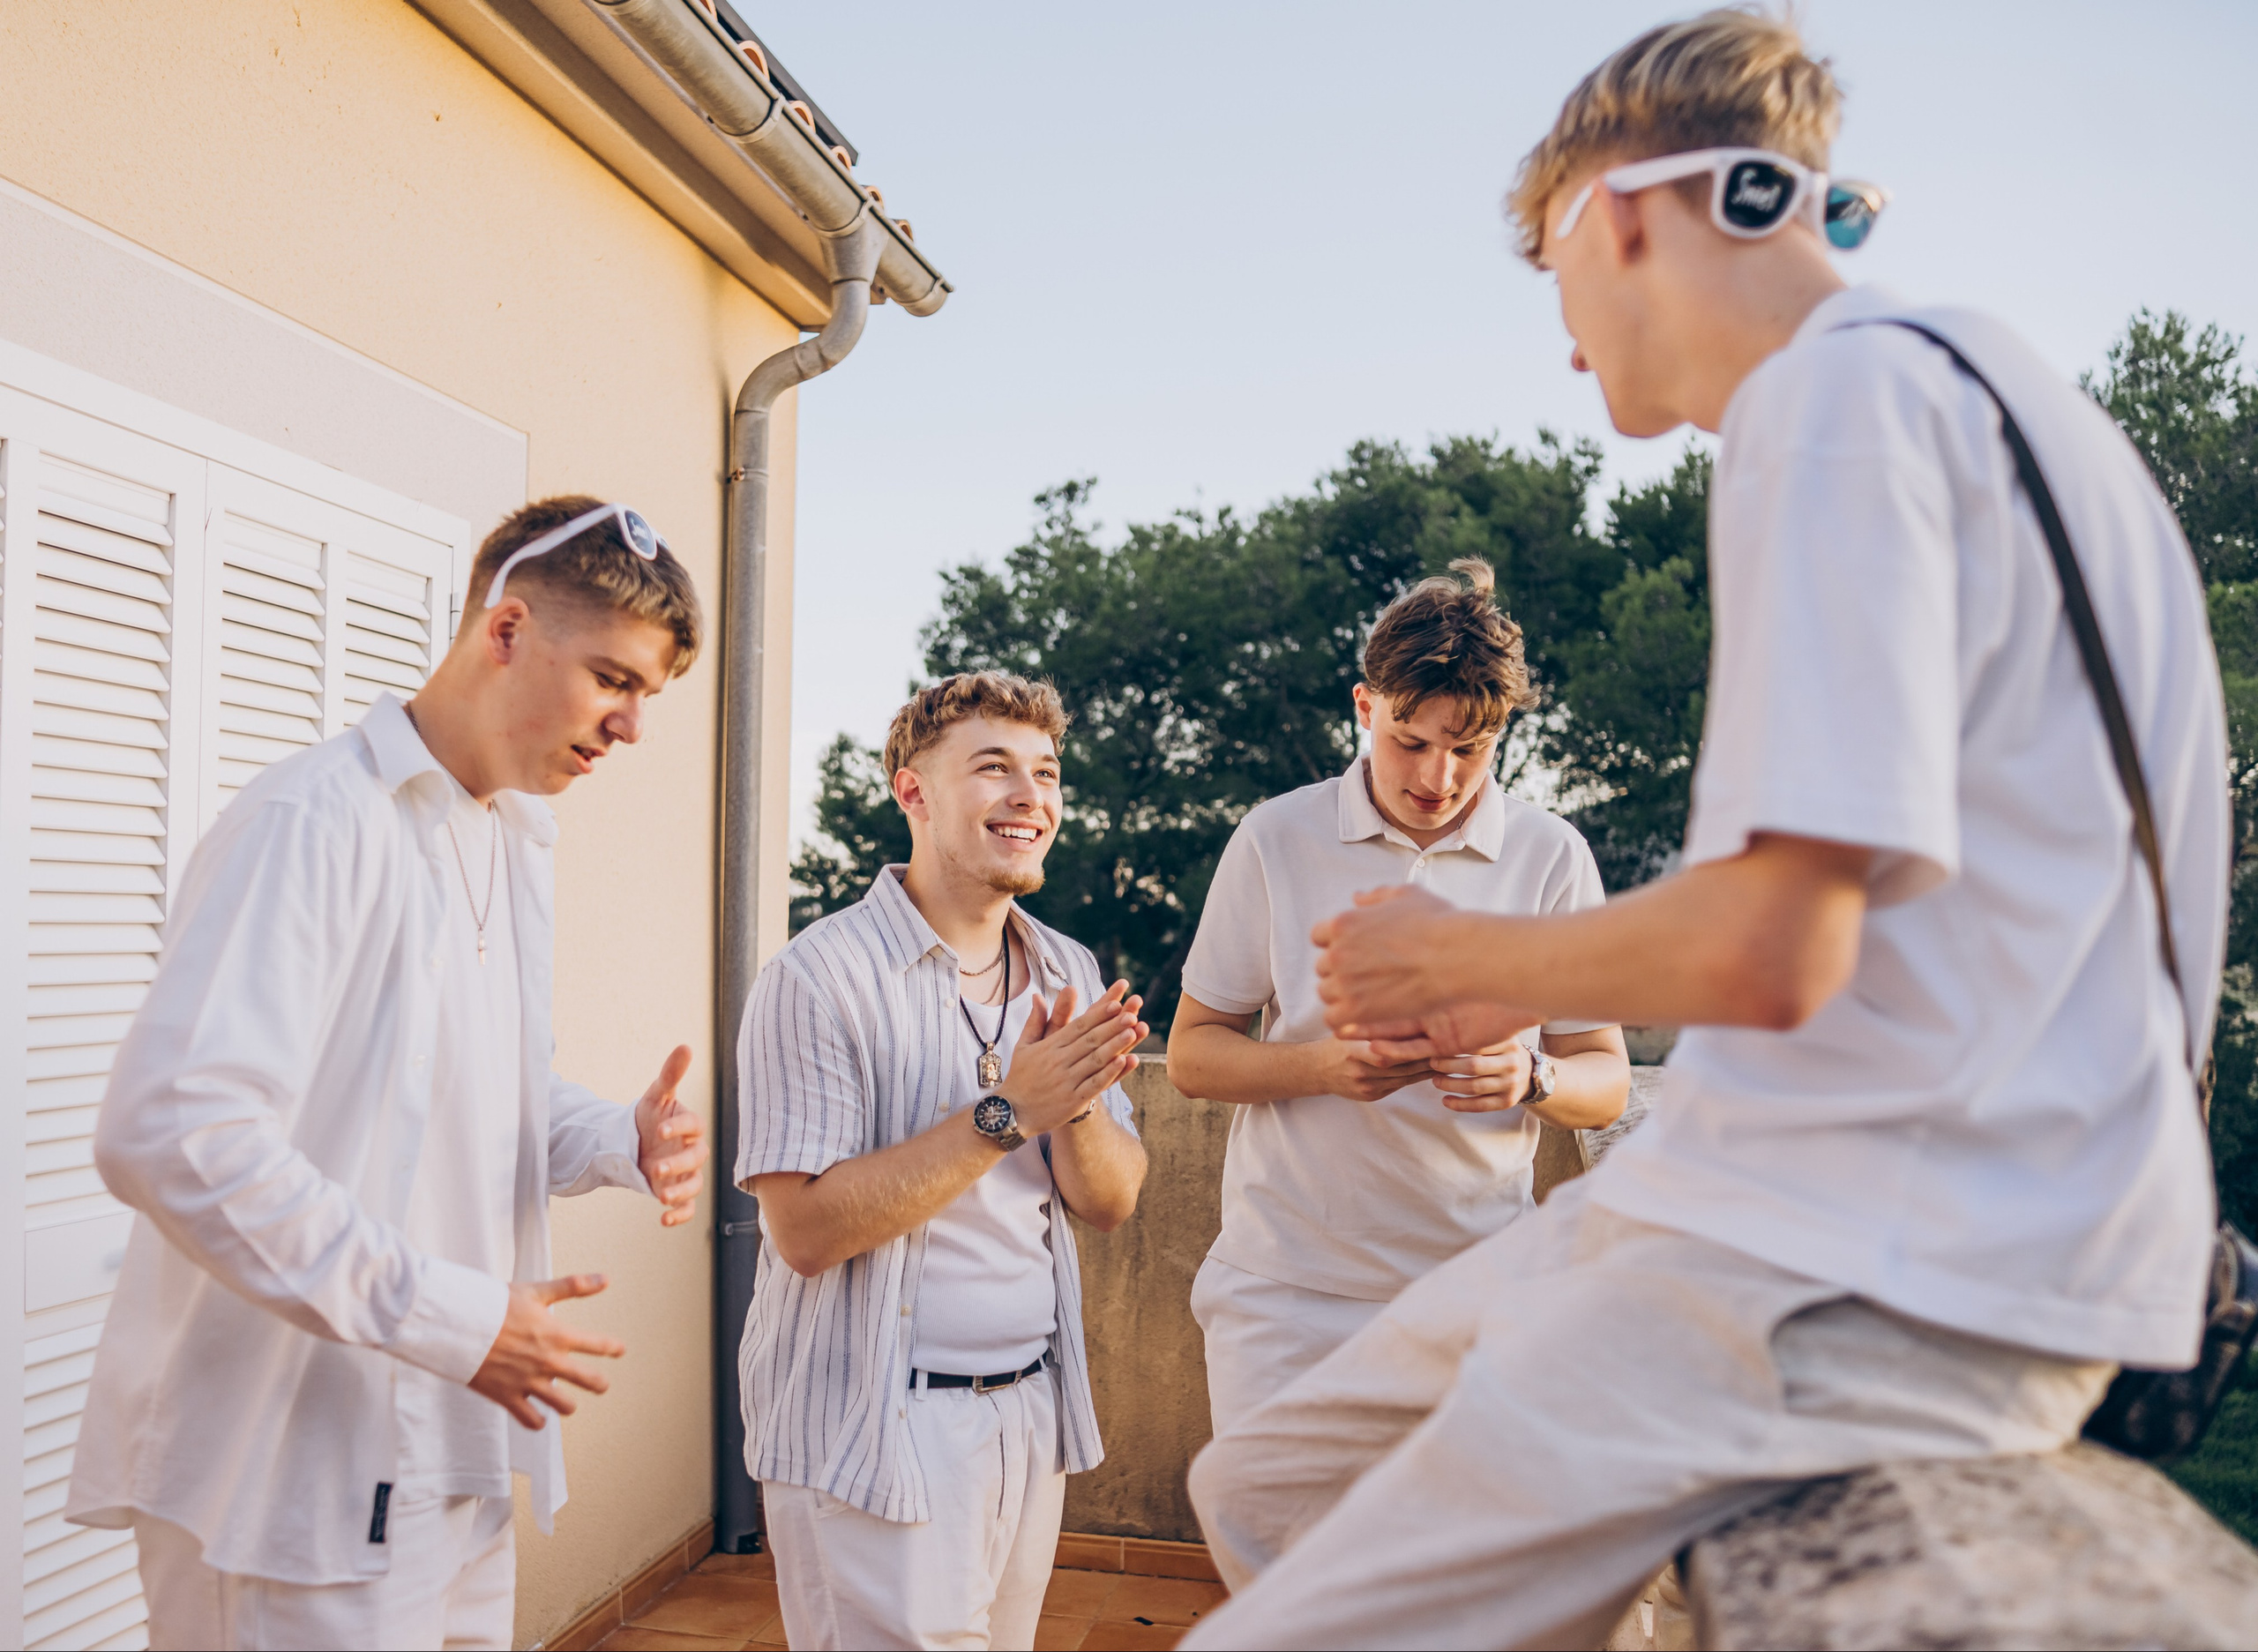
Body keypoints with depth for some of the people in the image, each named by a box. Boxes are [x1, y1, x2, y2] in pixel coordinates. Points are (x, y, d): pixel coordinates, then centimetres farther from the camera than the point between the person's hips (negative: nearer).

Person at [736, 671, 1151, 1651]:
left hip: (1031, 1415, 6)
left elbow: (1111, 1204, 3)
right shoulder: (820, 977, -15)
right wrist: (1006, 1112, -24)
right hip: (871, 1436, -6)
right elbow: (807, 1230, -21)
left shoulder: (1068, 974, 5)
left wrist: (1076, 1105, -18)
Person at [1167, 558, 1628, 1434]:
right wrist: (1325, 1067, -18)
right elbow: (1191, 1052, 1)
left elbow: (1607, 1081, 4)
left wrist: (1532, 1078, -19)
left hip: (1473, 1287, 1)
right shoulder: (1277, 838, -1)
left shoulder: (1550, 855, 2)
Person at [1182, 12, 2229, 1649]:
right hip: (1830, 1207, 10)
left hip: (1888, 1284, -10)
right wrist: (1519, 997, 21)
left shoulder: (1844, 389, -13)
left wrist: (1457, 952, -4)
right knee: (1263, 1485, 14)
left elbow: (1768, 950, -23)